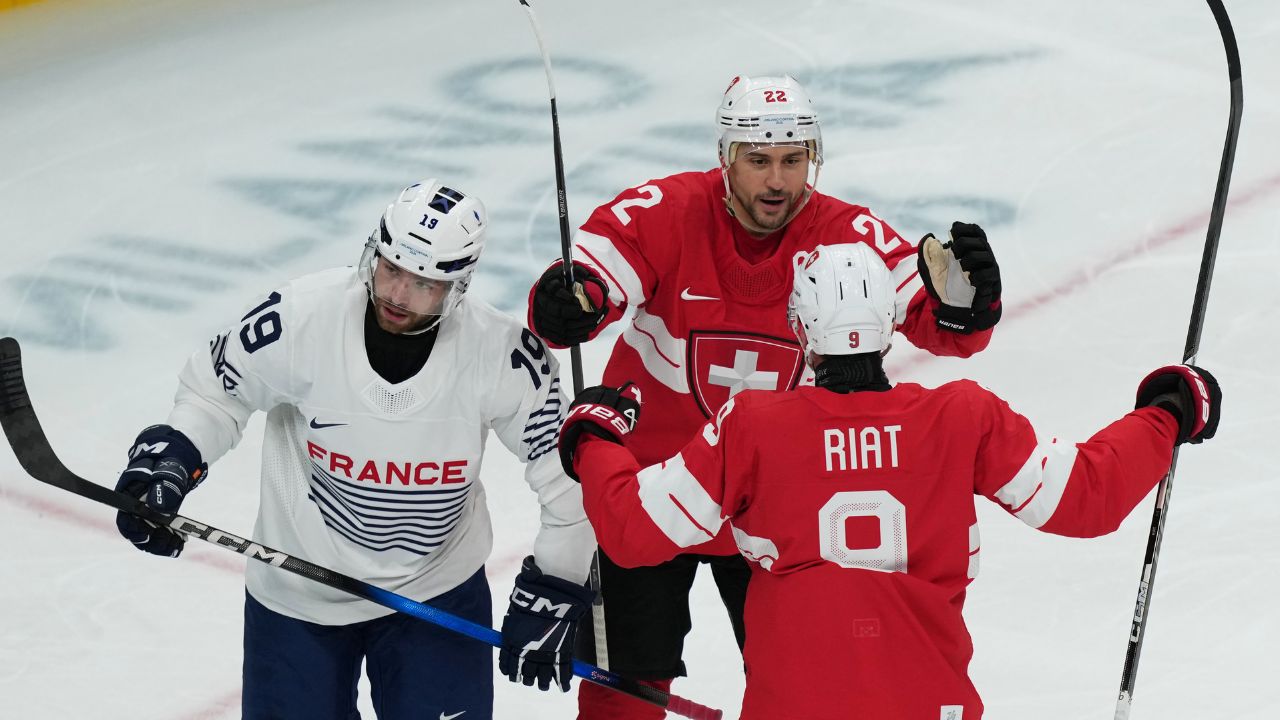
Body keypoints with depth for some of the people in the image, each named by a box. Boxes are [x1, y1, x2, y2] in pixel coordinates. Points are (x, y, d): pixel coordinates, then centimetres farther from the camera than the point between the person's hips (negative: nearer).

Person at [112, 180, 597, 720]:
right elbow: (215, 390, -3)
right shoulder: (301, 316, -21)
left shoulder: (499, 353, -20)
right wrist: (169, 459, -20)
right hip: (297, 592, 0)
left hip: (436, 590, 0)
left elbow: (568, 473, -10)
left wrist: (549, 598, -9)